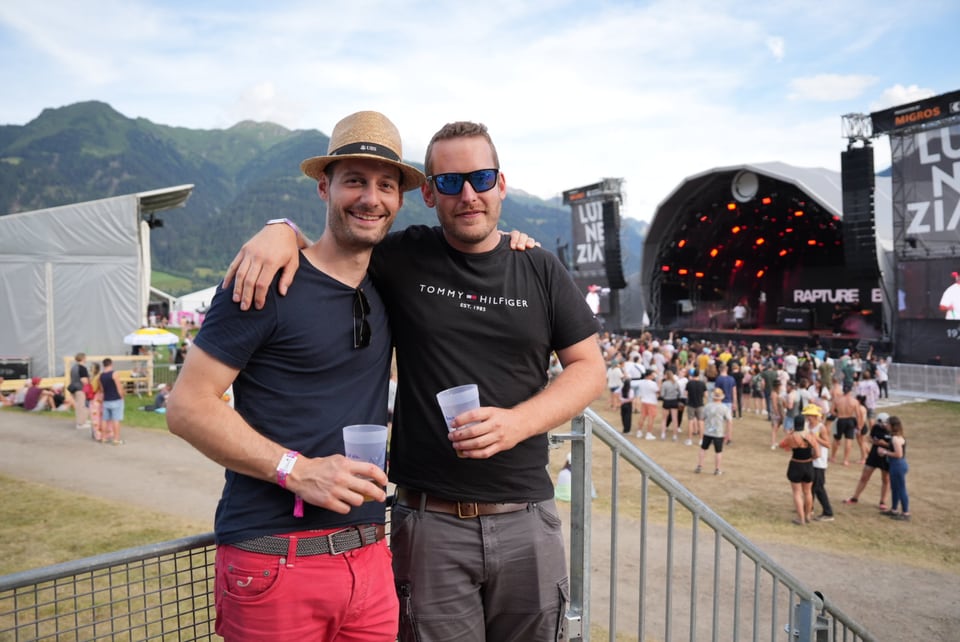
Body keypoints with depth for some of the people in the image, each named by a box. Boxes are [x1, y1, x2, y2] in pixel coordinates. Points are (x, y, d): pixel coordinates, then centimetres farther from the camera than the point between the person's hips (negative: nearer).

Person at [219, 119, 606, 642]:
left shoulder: (541, 270, 3)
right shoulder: (403, 259, -2)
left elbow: (588, 367, 4)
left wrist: (517, 422, -12)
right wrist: (282, 231, -13)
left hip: (527, 518, 2)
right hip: (431, 522, -2)